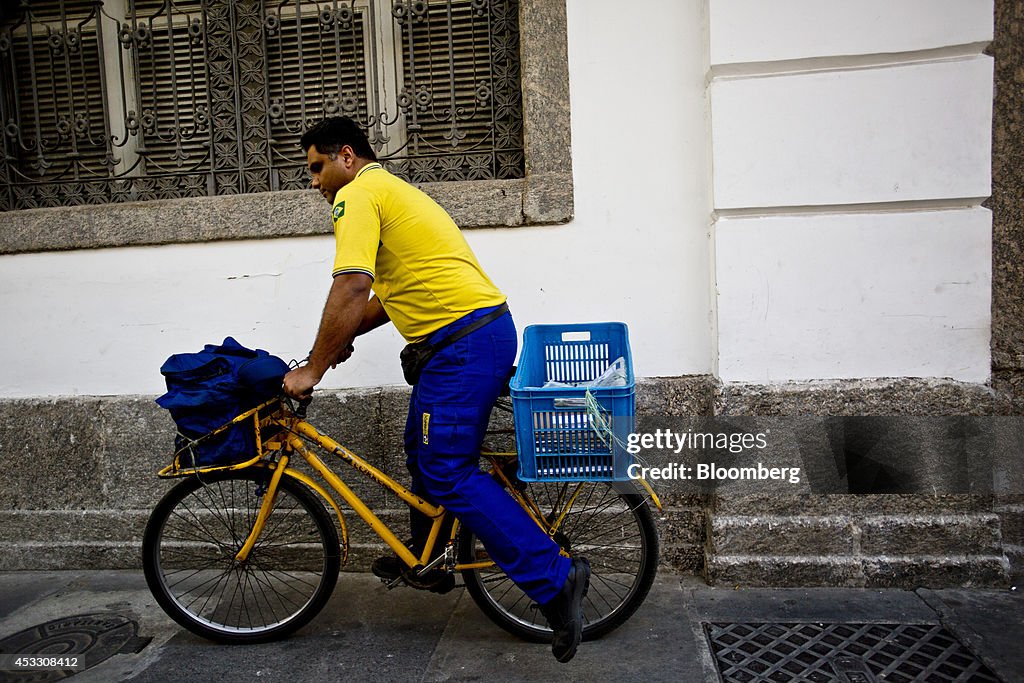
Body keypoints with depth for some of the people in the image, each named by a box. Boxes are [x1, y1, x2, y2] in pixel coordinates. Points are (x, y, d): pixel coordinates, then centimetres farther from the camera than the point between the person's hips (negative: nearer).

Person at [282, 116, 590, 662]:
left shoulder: (358, 194, -6)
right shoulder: (391, 190, 26)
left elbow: (350, 290, -18)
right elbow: (387, 292, 27)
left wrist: (313, 368, -11)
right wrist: (343, 338, 20)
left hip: (464, 343, -11)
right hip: (486, 328, 11)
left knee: (448, 473, -7)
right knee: (423, 450, 21)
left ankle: (554, 577, -4)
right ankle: (425, 558, 40)